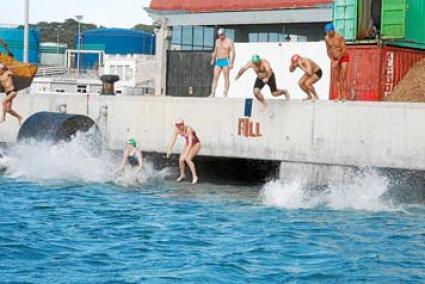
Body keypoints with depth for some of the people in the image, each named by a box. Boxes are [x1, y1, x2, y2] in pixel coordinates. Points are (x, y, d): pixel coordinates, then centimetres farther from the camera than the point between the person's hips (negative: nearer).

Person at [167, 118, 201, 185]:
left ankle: (194, 176, -15)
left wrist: (185, 154, -42)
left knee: (188, 159, -25)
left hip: (196, 144, -7)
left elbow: (190, 143, -38)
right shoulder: (177, 130, -15)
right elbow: (173, 140, -5)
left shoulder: (188, 130, -35)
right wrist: (169, 150, -12)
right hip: (188, 144, 7)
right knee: (181, 159, -4)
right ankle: (182, 175, 21)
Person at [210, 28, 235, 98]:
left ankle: (225, 94, -4)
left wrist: (231, 63, -19)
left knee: (226, 78, -4)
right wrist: (213, 59, 25)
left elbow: (232, 53, -10)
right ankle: (213, 94, -8)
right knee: (215, 77, -4)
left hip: (225, 61, -5)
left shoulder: (229, 42, -4)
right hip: (218, 61, 5)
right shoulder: (217, 41, 14)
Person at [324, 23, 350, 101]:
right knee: (337, 78, 3)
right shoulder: (326, 38, -5)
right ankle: (339, 96, 6)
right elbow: (328, 50, 4)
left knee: (343, 78, -11)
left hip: (344, 58, -6)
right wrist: (332, 60, -8)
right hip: (335, 59, 6)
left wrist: (337, 61, -23)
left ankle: (344, 96, -10)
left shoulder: (339, 37, -23)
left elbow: (344, 50, -23)